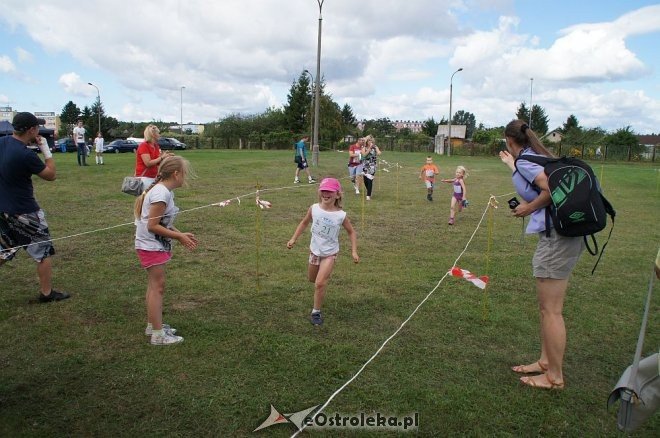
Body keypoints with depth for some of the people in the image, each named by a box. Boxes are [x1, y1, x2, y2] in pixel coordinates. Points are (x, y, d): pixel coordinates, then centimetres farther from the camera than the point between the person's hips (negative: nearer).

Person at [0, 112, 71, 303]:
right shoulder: (26, 155, -24)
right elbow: (51, 175, -10)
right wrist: (46, 149, -6)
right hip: (25, 212, -8)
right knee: (44, 251, 7)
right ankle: (46, 293, 14)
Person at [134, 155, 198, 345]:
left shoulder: (164, 190, 6)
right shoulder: (161, 194, -23)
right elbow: (153, 226, -24)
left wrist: (181, 234, 1)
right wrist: (179, 236, -19)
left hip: (155, 245, 10)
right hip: (151, 246, -10)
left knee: (154, 285, 18)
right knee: (158, 286, -3)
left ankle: (152, 325, 31)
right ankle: (158, 335, 5)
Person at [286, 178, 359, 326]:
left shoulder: (341, 215, -20)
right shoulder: (314, 209, -14)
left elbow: (351, 232, -5)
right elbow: (304, 223, 4)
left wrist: (354, 251, -12)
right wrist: (293, 239, -1)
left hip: (330, 253, -4)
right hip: (314, 250, 4)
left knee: (320, 284, -10)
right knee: (311, 279, 22)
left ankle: (316, 312, 10)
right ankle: (325, 275, 57)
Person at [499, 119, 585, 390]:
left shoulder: (524, 159, -9)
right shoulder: (540, 157, 17)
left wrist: (529, 208, -7)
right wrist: (511, 165, 41)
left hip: (556, 236, -10)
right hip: (566, 234, 10)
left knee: (551, 310, 0)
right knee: (546, 306, 18)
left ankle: (554, 377, 11)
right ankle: (546, 361, 30)